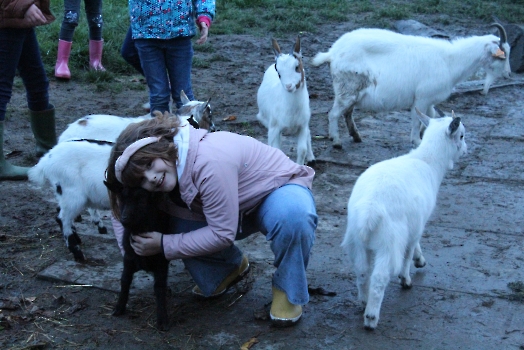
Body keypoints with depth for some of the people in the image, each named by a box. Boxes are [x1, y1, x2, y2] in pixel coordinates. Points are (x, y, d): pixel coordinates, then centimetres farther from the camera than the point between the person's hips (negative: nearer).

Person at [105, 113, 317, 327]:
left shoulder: (208, 162, -38)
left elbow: (222, 233, -31)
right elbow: (121, 212, 3)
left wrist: (164, 245, -25)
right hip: (240, 207, 7)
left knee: (292, 215, -42)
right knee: (177, 228, -17)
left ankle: (288, 288, -13)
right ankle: (232, 267, 12)